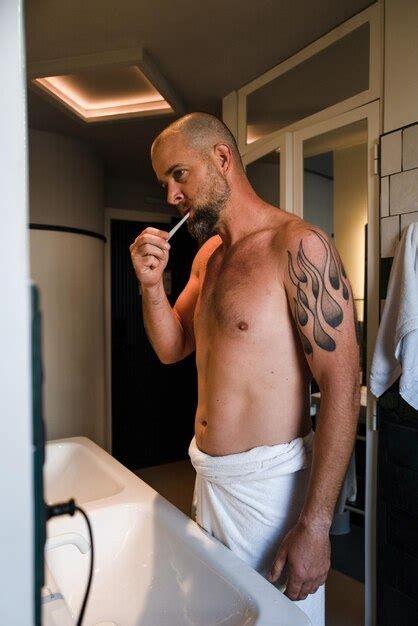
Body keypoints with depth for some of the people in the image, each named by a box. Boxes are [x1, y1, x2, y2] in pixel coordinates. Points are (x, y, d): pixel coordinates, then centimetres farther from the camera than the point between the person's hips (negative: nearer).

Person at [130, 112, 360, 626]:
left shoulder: (298, 246, -18)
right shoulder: (207, 255, 8)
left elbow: (343, 386, -21)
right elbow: (172, 349, 10)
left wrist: (315, 526, -20)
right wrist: (151, 283, -7)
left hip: (267, 480, -7)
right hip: (208, 474, 8)